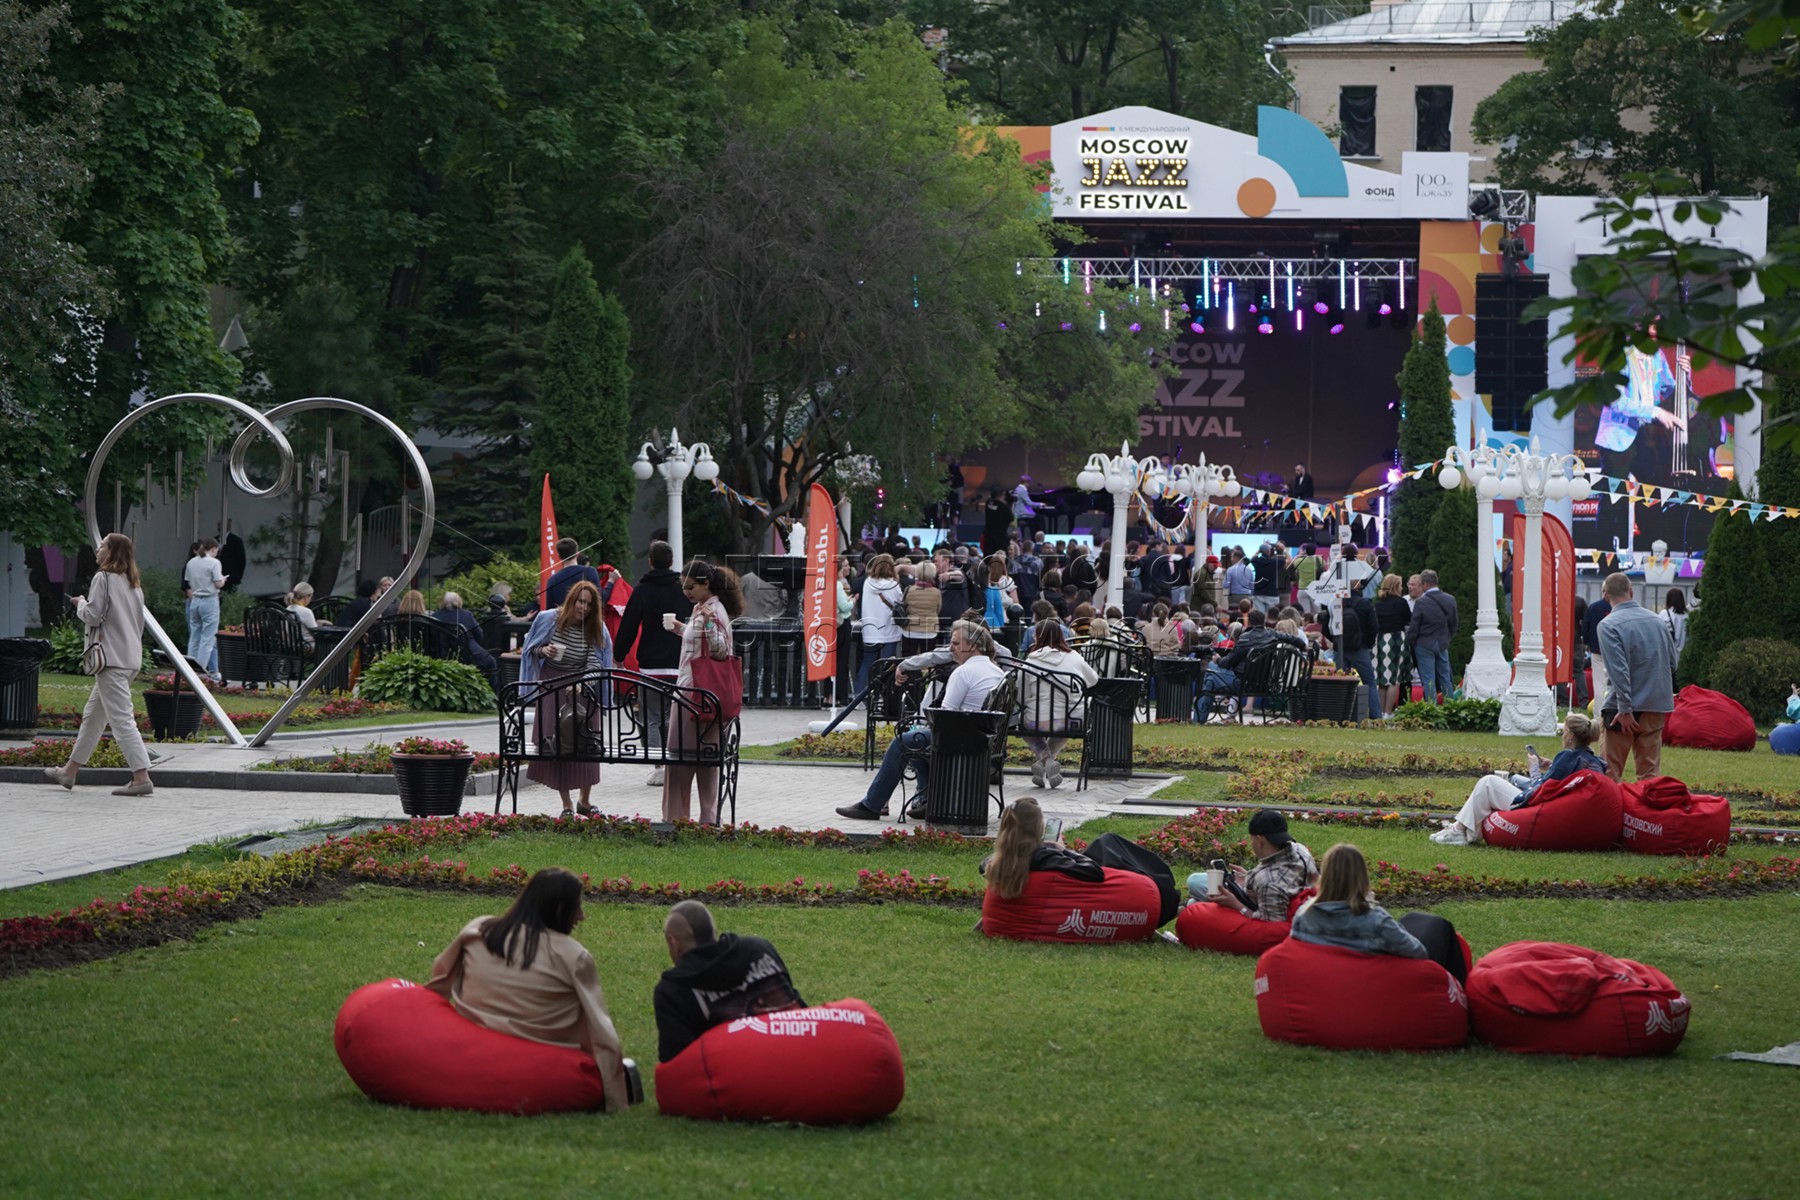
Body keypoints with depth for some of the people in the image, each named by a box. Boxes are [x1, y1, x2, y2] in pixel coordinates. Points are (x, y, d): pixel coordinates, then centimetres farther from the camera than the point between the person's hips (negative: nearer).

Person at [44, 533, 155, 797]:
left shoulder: (103, 579, -10)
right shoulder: (134, 584, 15)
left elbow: (92, 615, -15)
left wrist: (81, 604, 5)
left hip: (111, 657, -9)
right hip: (132, 657, 9)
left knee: (121, 718, -11)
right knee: (93, 715, 18)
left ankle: (141, 777, -17)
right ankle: (70, 770, 27)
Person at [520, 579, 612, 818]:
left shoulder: (596, 630, -6)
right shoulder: (549, 619, -8)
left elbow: (594, 664, -13)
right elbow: (531, 647, 4)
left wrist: (580, 686, -30)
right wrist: (543, 651, -19)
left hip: (582, 689, 1)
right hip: (551, 687, -1)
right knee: (556, 744, -3)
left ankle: (584, 802, 16)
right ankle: (566, 805, 2)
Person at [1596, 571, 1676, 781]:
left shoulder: (1609, 626, -12)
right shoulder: (1656, 620, 6)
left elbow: (1619, 670, -19)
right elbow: (1672, 662, 13)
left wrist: (1625, 709, -18)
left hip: (1624, 708, -5)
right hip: (1657, 704, 5)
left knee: (1612, 770, 4)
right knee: (1650, 768, 10)